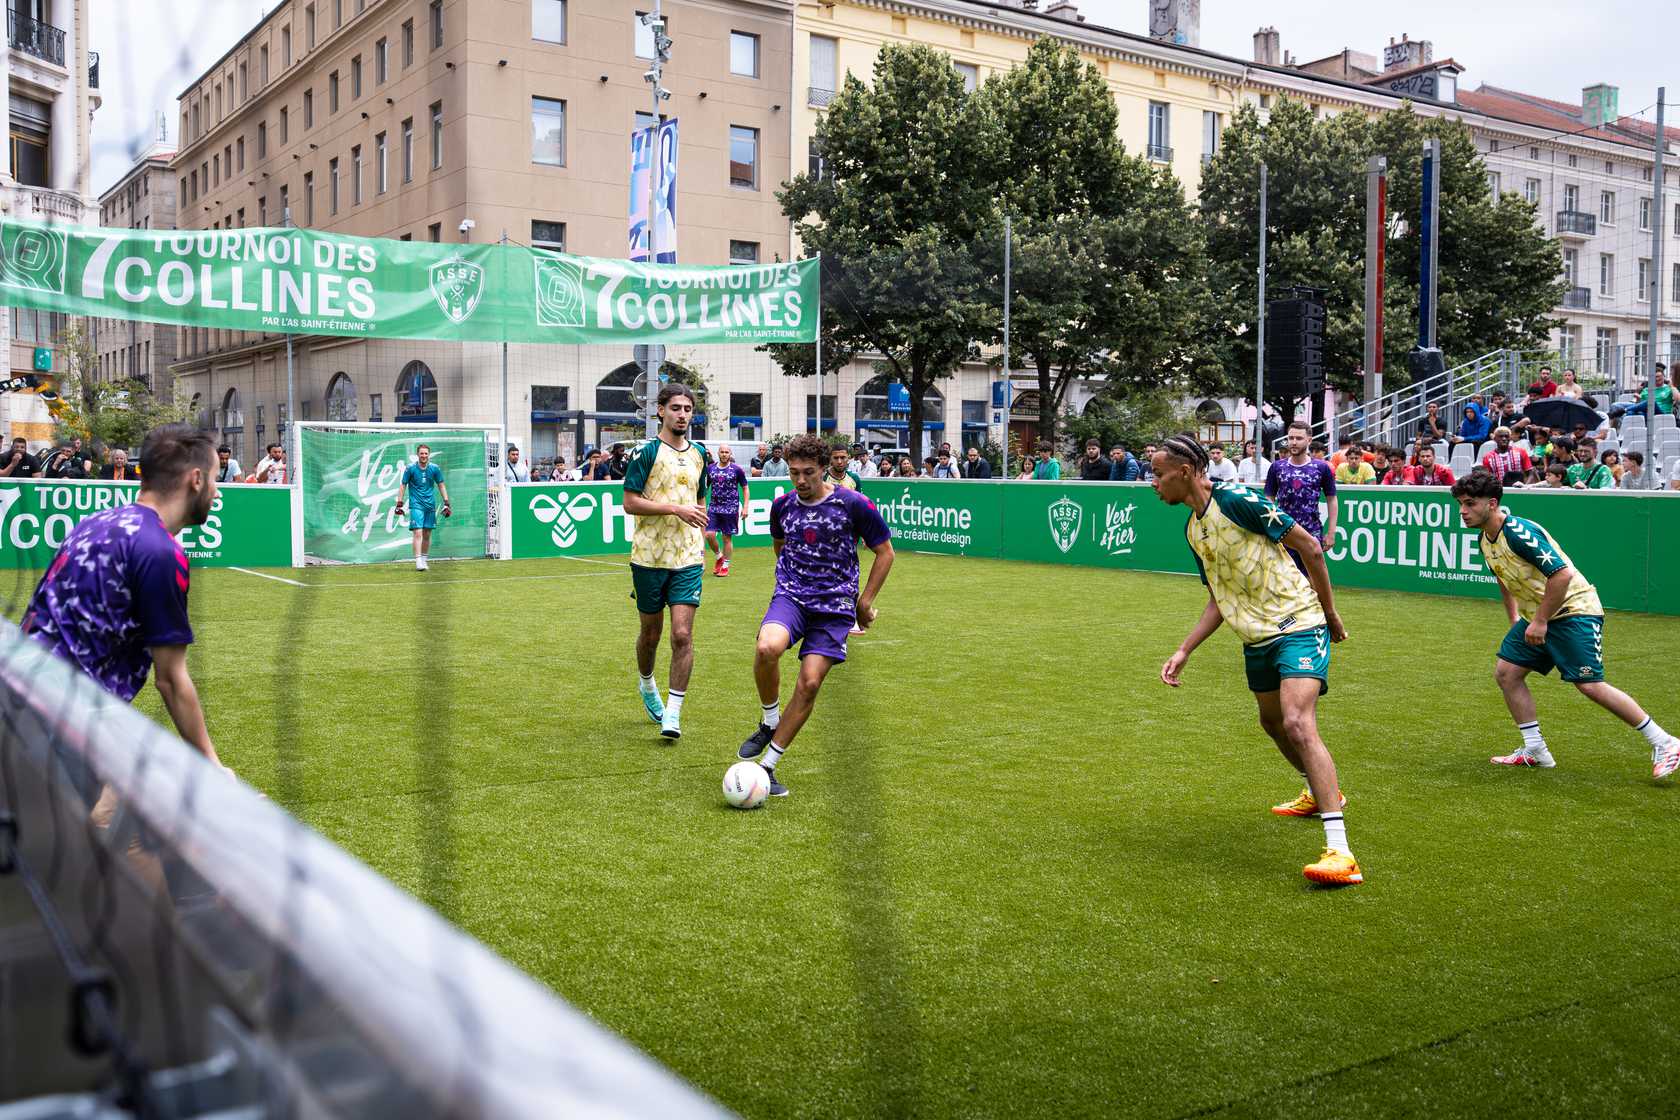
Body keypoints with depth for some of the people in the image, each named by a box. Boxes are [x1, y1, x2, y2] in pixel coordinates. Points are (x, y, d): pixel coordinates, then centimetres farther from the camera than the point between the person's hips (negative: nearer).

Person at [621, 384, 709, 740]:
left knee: (682, 634, -9)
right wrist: (676, 508, -18)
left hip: (687, 557, 3)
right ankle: (647, 685, 40)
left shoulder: (698, 453, 11)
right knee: (651, 633, 11)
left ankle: (672, 715, -5)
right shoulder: (646, 451, -7)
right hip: (649, 555, -3)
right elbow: (629, 502, -12)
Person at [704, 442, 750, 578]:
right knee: (709, 535, -7)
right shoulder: (710, 468, 4)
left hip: (730, 508, -3)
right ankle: (719, 557, 19)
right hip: (713, 507, 3)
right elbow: (705, 487, 14)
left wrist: (745, 506, -5)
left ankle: (725, 566, 15)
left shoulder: (736, 469, -4)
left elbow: (745, 488, 3)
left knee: (727, 538, 3)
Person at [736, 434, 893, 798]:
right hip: (790, 597, 2)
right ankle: (769, 722, -4)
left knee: (809, 683, -11)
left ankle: (767, 765, 3)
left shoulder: (854, 505, -5)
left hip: (835, 607, -2)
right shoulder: (782, 505, 6)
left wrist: (865, 602, 6)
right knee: (767, 647, -30)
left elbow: (884, 552, 5)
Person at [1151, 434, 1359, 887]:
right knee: (1272, 722, 24)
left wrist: (1330, 615, -5)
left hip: (1298, 625, -9)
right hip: (1256, 637, 9)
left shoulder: (1236, 500, -17)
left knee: (1297, 724, -24)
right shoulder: (1192, 529, 10)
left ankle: (1339, 851, -26)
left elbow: (1310, 547, -12)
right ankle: (1319, 792, 52)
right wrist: (1182, 652, 8)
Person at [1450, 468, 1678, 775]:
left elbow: (1562, 574, -28)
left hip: (1574, 609, -9)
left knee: (1590, 685, -14)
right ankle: (1535, 750, 11)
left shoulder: (1519, 531, -24)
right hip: (1535, 616, 9)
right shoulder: (1484, 537, 4)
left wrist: (1540, 622, -23)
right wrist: (1514, 620, 19)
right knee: (1506, 672, 2)